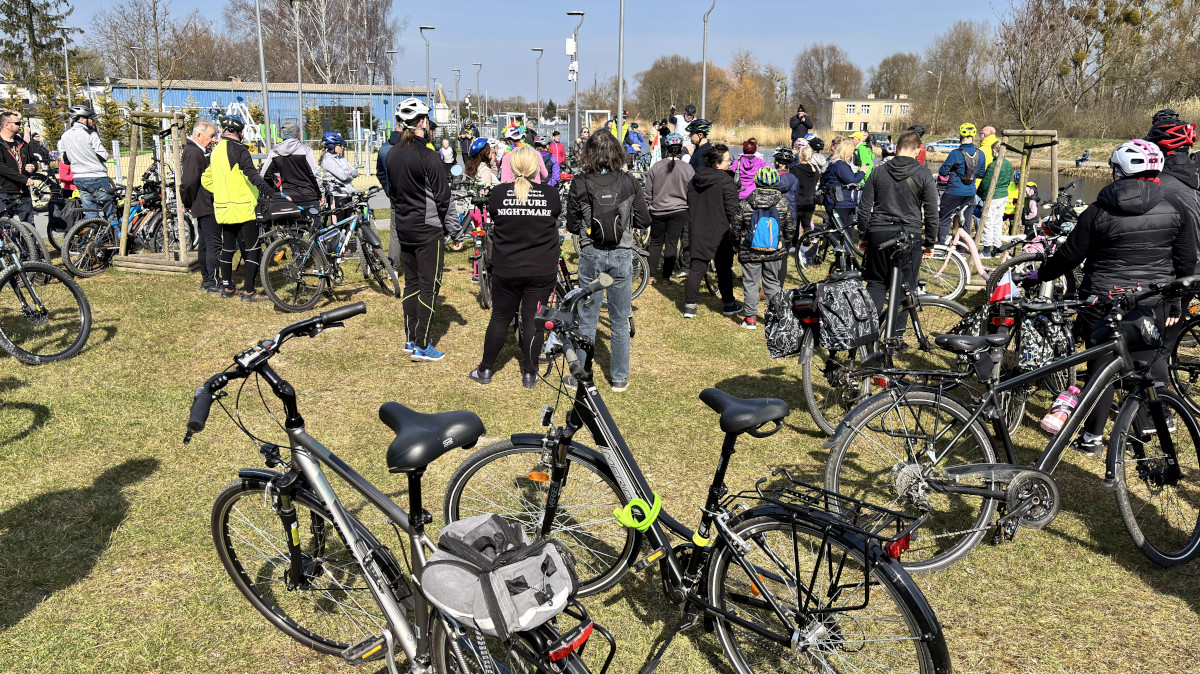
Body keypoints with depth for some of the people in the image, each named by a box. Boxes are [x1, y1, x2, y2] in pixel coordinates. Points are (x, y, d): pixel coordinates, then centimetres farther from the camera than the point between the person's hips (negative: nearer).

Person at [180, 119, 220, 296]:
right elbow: (190, 182, -22)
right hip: (206, 207, -11)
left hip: (204, 207, 11)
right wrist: (190, 204, -11)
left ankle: (206, 281, 23)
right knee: (214, 244, -9)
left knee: (205, 244, 15)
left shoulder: (199, 152, 17)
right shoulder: (193, 153, -17)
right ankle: (213, 284, -7)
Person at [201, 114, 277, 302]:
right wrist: (269, 191, -30)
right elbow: (251, 173, -23)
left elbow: (206, 180, 19)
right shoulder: (238, 149, -10)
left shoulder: (216, 151, 14)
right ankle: (249, 291, -5)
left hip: (223, 208, 8)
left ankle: (227, 288, 24)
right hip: (243, 207, -8)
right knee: (252, 249, -3)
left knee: (227, 248, 16)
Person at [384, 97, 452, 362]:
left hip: (403, 228, 7)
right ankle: (422, 346, 4)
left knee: (411, 284, 16)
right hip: (428, 229, -7)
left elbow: (392, 191, 13)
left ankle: (410, 340, 23)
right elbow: (442, 196, -15)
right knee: (429, 286, 0)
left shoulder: (392, 154, 6)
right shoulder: (427, 155, -17)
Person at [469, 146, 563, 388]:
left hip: (506, 270, 1)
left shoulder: (499, 193, -8)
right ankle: (529, 374, 18)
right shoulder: (551, 194, -9)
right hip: (542, 271, 0)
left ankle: (485, 370, 26)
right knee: (533, 321, 9)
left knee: (500, 318, 14)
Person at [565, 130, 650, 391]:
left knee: (587, 320, 10)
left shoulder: (579, 183, -7)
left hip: (591, 254, 0)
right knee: (620, 321, 11)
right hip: (621, 254, 0)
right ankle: (619, 378, 19)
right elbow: (644, 220, -2)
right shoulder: (628, 182, -5)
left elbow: (572, 225, -3)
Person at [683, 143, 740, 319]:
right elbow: (733, 210, -15)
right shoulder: (726, 182, -15)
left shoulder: (694, 179, 6)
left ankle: (690, 306, 4)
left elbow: (689, 205, 15)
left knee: (696, 269, 7)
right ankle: (728, 304, 20)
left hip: (698, 233, 5)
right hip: (720, 234, -5)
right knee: (724, 269, 9)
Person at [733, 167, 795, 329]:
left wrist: (737, 243, 15)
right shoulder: (783, 203, -4)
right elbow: (790, 228, 3)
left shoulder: (745, 203, -9)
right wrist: (783, 243, 20)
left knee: (750, 283, 8)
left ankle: (750, 318, 11)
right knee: (773, 283, 14)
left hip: (750, 252, -1)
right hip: (775, 253, 2)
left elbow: (735, 226, -3)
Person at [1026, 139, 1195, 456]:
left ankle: (1092, 438, 14)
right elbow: (1186, 262, 4)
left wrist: (1039, 275, 11)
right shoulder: (1174, 210, -1)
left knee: (1101, 366, 6)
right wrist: (1176, 303, 15)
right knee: (1151, 362, 19)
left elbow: (1069, 255, -5)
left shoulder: (1100, 211, -10)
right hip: (1152, 306, 3)